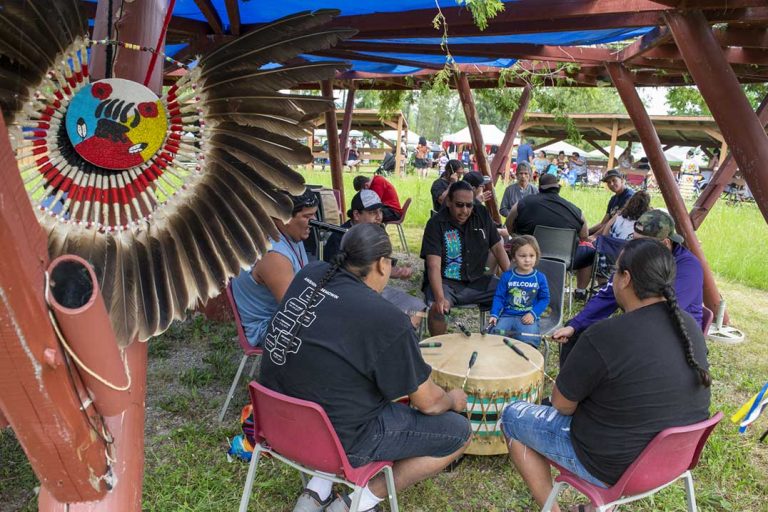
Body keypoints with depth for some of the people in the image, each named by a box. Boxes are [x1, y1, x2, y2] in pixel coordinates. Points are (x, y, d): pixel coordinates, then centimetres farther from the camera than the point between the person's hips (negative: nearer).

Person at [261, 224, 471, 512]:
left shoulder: (310, 274, -5)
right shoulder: (388, 321, -22)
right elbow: (428, 403, -8)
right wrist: (453, 399, 12)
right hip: (339, 440, -7)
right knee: (458, 432, 4)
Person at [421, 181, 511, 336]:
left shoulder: (482, 216, 2)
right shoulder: (436, 224, -14)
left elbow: (497, 248, 8)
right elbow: (434, 266, -22)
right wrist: (440, 298, -37)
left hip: (477, 281, 5)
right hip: (445, 282, -5)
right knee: (437, 309, -34)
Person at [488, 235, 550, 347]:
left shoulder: (540, 277, 1)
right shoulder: (506, 276, 2)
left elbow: (544, 299, 4)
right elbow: (499, 297, 5)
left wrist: (533, 314, -11)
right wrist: (494, 314, -9)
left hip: (528, 317, -1)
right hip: (508, 315, 2)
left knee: (528, 340, -27)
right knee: (495, 334, -20)